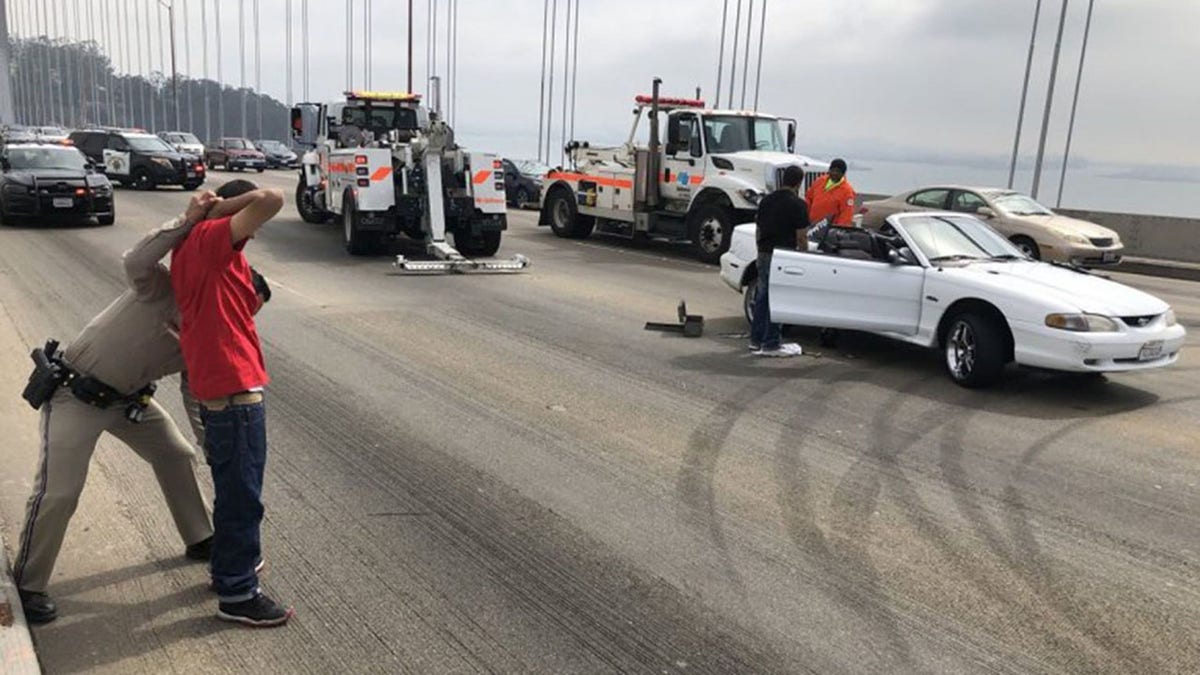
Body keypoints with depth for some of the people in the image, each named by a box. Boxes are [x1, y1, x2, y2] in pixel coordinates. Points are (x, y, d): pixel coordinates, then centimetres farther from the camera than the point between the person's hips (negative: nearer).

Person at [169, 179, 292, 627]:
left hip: (218, 390, 10)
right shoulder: (211, 239, -12)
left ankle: (229, 566, 39)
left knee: (233, 490, 23)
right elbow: (272, 200, -23)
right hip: (234, 390, -10)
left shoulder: (190, 247, 17)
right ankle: (237, 595, 12)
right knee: (241, 495, 0)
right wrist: (220, 208, -12)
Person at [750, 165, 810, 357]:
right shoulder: (797, 204, -12)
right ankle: (771, 344, 3)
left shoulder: (766, 200, 9)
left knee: (762, 297, 14)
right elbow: (800, 237, -13)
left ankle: (756, 340, 20)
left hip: (764, 254, 7)